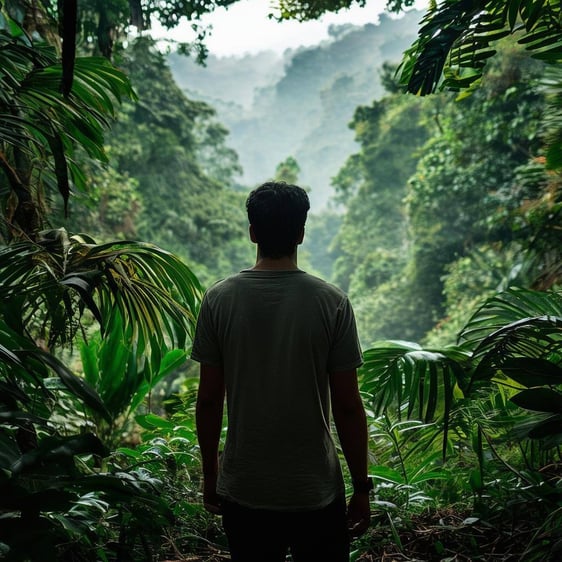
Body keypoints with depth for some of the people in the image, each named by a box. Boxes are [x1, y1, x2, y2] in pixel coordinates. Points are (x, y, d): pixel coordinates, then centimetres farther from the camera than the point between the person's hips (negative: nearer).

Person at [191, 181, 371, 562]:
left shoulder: (219, 300, -7)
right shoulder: (332, 302, -11)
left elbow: (209, 400, -2)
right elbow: (348, 406, -9)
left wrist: (209, 473, 11)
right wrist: (361, 486, 3)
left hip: (243, 492, 2)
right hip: (317, 492, -1)